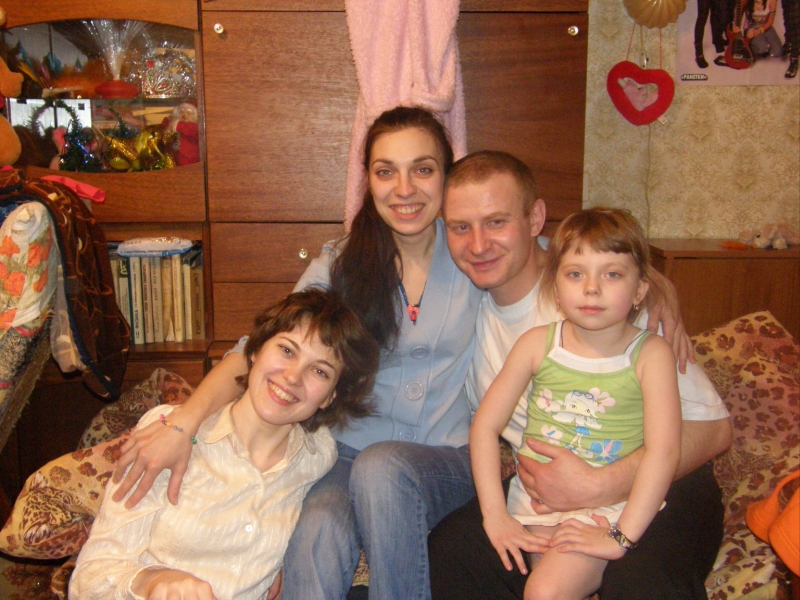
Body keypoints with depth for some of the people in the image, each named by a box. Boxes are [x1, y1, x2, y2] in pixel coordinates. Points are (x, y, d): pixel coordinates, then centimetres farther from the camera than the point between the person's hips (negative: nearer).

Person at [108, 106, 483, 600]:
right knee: (317, 532, -33)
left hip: (449, 460, 0)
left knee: (382, 467, -34)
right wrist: (184, 422, -20)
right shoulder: (340, 266, 4)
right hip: (350, 456, 0)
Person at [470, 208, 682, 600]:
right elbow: (486, 424, -1)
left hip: (605, 510, -4)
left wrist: (621, 537, -19)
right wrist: (496, 515, -7)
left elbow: (663, 451, -14)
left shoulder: (651, 355, -7)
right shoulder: (537, 343, 0)